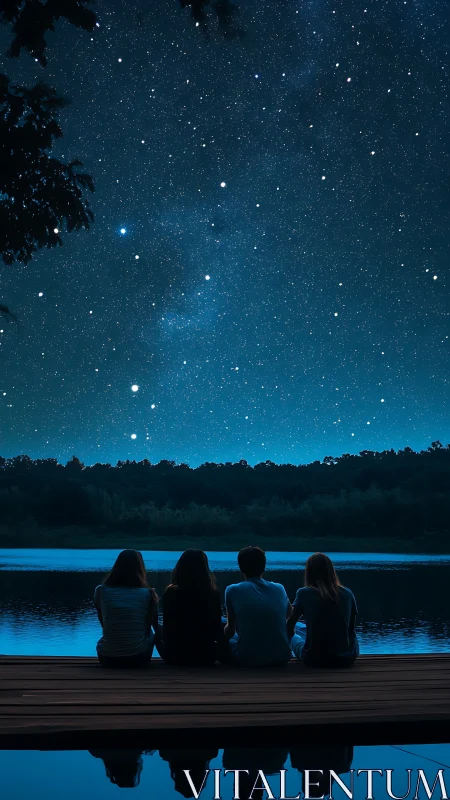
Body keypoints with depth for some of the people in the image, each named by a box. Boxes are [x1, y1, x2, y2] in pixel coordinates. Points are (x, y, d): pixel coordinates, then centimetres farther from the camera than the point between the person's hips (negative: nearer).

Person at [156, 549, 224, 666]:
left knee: (159, 635, 30)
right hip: (206, 656, 1)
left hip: (176, 655, 0)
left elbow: (167, 628, -7)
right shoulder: (213, 594, -11)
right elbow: (217, 630, -4)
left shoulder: (171, 593, -14)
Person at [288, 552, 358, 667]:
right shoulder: (347, 593, -1)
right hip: (346, 659, 2)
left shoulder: (304, 593, -8)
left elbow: (289, 627, -3)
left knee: (294, 631, 26)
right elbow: (351, 627, 11)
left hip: (315, 660, -2)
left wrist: (292, 631, 21)